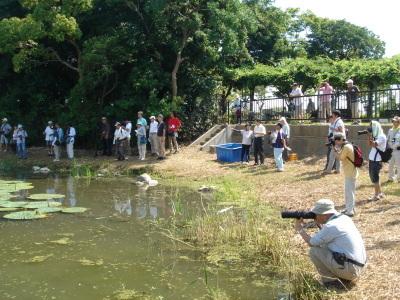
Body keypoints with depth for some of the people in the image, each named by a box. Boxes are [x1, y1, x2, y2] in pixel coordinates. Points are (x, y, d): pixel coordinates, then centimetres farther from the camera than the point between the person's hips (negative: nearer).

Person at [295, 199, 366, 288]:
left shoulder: (331, 226, -18)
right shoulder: (345, 218, 7)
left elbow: (311, 242, -4)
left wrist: (300, 229, 10)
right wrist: (319, 224, 13)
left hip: (348, 269, -9)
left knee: (314, 251, -7)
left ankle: (332, 281, 0)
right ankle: (344, 278, 16)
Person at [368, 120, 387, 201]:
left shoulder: (382, 136, -14)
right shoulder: (376, 136, 13)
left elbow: (374, 144, -26)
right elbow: (370, 144, 12)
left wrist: (371, 136, -19)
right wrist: (369, 135, 3)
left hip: (377, 160, -9)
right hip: (372, 159, 9)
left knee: (374, 177, -5)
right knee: (373, 176, 14)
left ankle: (376, 195, 2)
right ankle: (380, 193, 25)